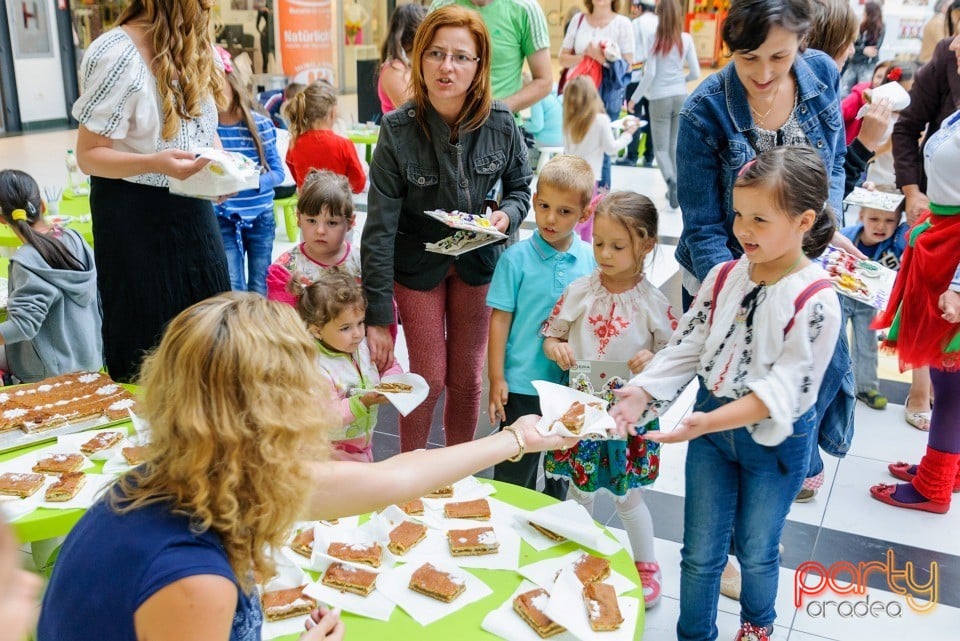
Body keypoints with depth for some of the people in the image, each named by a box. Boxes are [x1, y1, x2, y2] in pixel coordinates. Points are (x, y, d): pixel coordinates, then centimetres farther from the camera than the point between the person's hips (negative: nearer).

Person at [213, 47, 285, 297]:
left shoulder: (261, 124, -5)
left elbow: (278, 172, -5)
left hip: (260, 217, 0)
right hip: (223, 219, 0)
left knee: (259, 290, 12)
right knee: (233, 291, 2)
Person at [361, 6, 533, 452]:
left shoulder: (500, 123, -15)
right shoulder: (398, 130, -22)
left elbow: (520, 186, 5)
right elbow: (380, 227, -21)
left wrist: (507, 214, -20)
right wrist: (378, 315, -22)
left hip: (478, 260, 3)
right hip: (418, 261, -2)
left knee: (467, 376, 12)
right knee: (429, 376, 2)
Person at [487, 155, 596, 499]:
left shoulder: (591, 260, -3)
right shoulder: (517, 258, -10)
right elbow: (500, 318, -7)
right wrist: (496, 379, -8)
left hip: (573, 383, 3)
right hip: (523, 384, -3)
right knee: (516, 471, 9)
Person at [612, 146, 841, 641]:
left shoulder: (815, 300, -20)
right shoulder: (724, 277, -5)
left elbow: (784, 389, -24)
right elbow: (687, 346, -4)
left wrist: (709, 421, -36)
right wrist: (642, 392, -20)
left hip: (777, 438, -3)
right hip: (711, 423, 3)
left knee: (755, 550, 19)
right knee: (700, 552, 13)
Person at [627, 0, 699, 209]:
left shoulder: (655, 39, -9)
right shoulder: (686, 39, 0)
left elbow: (649, 74, -11)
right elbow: (695, 73, 2)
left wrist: (635, 98, -1)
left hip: (660, 98, -3)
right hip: (681, 96, 3)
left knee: (661, 148, 4)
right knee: (675, 146, 15)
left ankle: (671, 181, -21)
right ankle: (675, 188, 18)